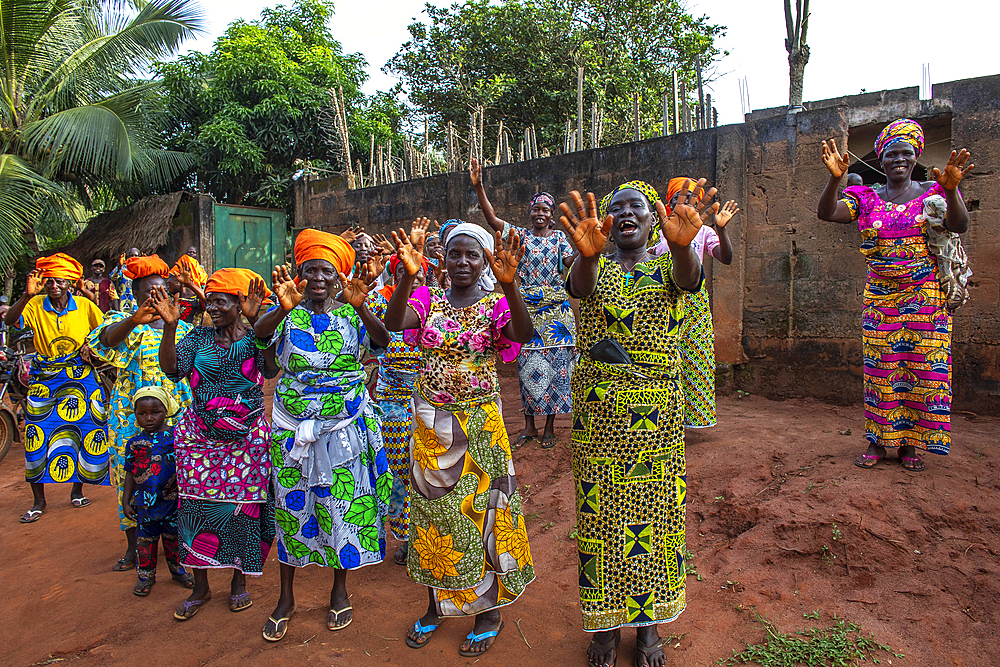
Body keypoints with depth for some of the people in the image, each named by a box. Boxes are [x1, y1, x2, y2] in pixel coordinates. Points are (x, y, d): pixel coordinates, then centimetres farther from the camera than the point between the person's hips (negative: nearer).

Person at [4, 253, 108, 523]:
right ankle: (38, 500, 10)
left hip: (80, 376, 0)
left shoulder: (85, 306, -3)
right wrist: (27, 295, -34)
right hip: (44, 379, 0)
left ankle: (77, 489, 18)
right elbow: (9, 321, -21)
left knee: (84, 431, -1)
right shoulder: (35, 305, -4)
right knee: (37, 435, -3)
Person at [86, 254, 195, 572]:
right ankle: (133, 548, 19)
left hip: (176, 418, 2)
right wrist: (134, 320, -47)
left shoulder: (182, 328, 9)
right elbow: (108, 337, -28)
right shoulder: (125, 322, -3)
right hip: (133, 418, -2)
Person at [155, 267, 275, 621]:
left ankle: (240, 580, 25)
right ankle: (200, 587, 23)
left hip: (246, 440, -3)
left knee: (241, 507, 3)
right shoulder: (199, 336, 5)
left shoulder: (255, 337, -5)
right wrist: (170, 326, -18)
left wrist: (254, 319, -38)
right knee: (196, 506, 5)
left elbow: (271, 363, -26)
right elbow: (171, 369, -6)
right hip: (200, 437, 3)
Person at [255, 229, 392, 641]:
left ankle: (340, 591, 29)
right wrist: (283, 308, -37)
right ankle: (286, 597, 28)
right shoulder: (289, 314, 0)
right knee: (291, 506, 9)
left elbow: (382, 339, -21)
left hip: (346, 428, -1)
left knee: (344, 506, 8)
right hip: (293, 426, 1)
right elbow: (256, 337, -19)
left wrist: (360, 306, -39)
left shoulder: (352, 314, -2)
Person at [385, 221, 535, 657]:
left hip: (479, 424, -3)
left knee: (481, 509, 5)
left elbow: (524, 334, -27)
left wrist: (509, 285, -41)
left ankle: (489, 610, 26)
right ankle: (437, 604, 34)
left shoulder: (496, 304, -6)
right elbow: (393, 323, -18)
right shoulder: (428, 300, 1)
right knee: (432, 509, 13)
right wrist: (408, 276, -34)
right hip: (431, 423, 3)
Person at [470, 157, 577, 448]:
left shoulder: (559, 237, 10)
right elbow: (492, 218, -5)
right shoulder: (520, 235, 8)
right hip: (527, 308, 0)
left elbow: (572, 263, -2)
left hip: (556, 309, 0)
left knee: (555, 364, 0)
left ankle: (549, 427, 12)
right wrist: (478, 186, -14)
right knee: (527, 364, 1)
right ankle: (529, 426, 15)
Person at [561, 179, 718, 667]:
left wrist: (681, 244, -45)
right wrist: (588, 254, -46)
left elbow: (689, 279, -21)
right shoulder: (595, 267, 4)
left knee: (653, 516, 10)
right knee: (600, 515, 7)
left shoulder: (667, 265, 4)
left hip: (657, 412, 1)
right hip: (598, 409, 0)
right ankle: (605, 623, 26)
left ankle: (648, 624, 29)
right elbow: (580, 286, -22)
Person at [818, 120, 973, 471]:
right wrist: (835, 179, -27)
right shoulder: (865, 198, 5)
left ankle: (910, 444, 13)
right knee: (880, 369, 2)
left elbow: (959, 226, -12)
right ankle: (878, 440, 12)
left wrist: (950, 189, -29)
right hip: (880, 298, 1)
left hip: (926, 297, 0)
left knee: (923, 367, 1)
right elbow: (826, 213, -10)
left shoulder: (933, 191, 4)